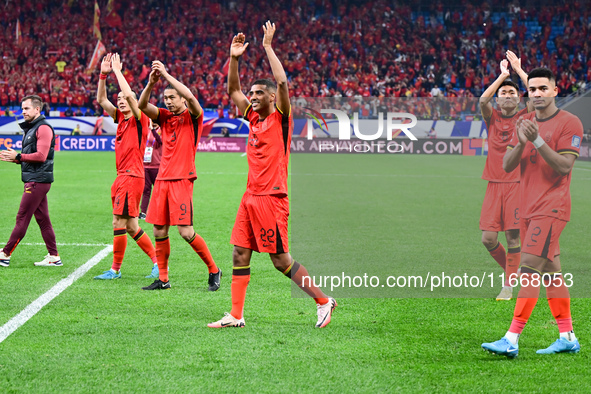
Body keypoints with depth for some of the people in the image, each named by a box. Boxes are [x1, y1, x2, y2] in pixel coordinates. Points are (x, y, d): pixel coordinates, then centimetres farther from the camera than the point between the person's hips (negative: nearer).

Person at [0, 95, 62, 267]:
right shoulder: (30, 128, 19)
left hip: (38, 180, -10)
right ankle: (54, 257, 10)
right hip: (34, 180, 10)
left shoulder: (43, 128, -12)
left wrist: (18, 156, -17)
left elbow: (41, 155, -20)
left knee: (22, 218, -6)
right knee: (43, 219, 9)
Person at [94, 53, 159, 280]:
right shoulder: (121, 119, 15)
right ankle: (157, 261, 16)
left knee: (119, 222, -8)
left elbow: (129, 93, -20)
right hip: (122, 177, 8)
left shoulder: (139, 119, -6)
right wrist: (103, 74, 4)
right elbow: (101, 100, 15)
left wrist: (117, 70, -11)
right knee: (131, 226, 9)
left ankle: (115, 270, -2)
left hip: (132, 176, -8)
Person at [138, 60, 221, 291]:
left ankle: (213, 271, 5)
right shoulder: (165, 116, 14)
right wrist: (151, 82, -15)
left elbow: (190, 96, -21)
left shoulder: (192, 116, -1)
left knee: (186, 231, -11)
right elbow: (142, 105, 0)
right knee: (159, 231, 4)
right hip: (162, 178, 6)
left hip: (182, 179, -6)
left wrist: (166, 74, -20)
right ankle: (163, 279, 13)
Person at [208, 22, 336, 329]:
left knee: (281, 260, -5)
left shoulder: (280, 117, -5)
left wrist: (268, 47, -12)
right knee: (240, 254, 5)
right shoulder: (254, 117, 14)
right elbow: (233, 90, 20)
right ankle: (235, 316, 9)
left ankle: (323, 301, 8)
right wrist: (234, 58, 8)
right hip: (251, 197, 8)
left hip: (271, 197, -8)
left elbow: (282, 82, -18)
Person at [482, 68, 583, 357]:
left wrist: (538, 140, -25)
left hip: (551, 209, -8)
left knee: (530, 270, -15)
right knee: (551, 273, 11)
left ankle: (512, 340, -19)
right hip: (529, 209, 8)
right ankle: (567, 338, 18)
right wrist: (521, 143, -11)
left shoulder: (569, 123, -7)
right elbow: (507, 165, 7)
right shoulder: (525, 123, 14)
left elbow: (564, 166, -16)